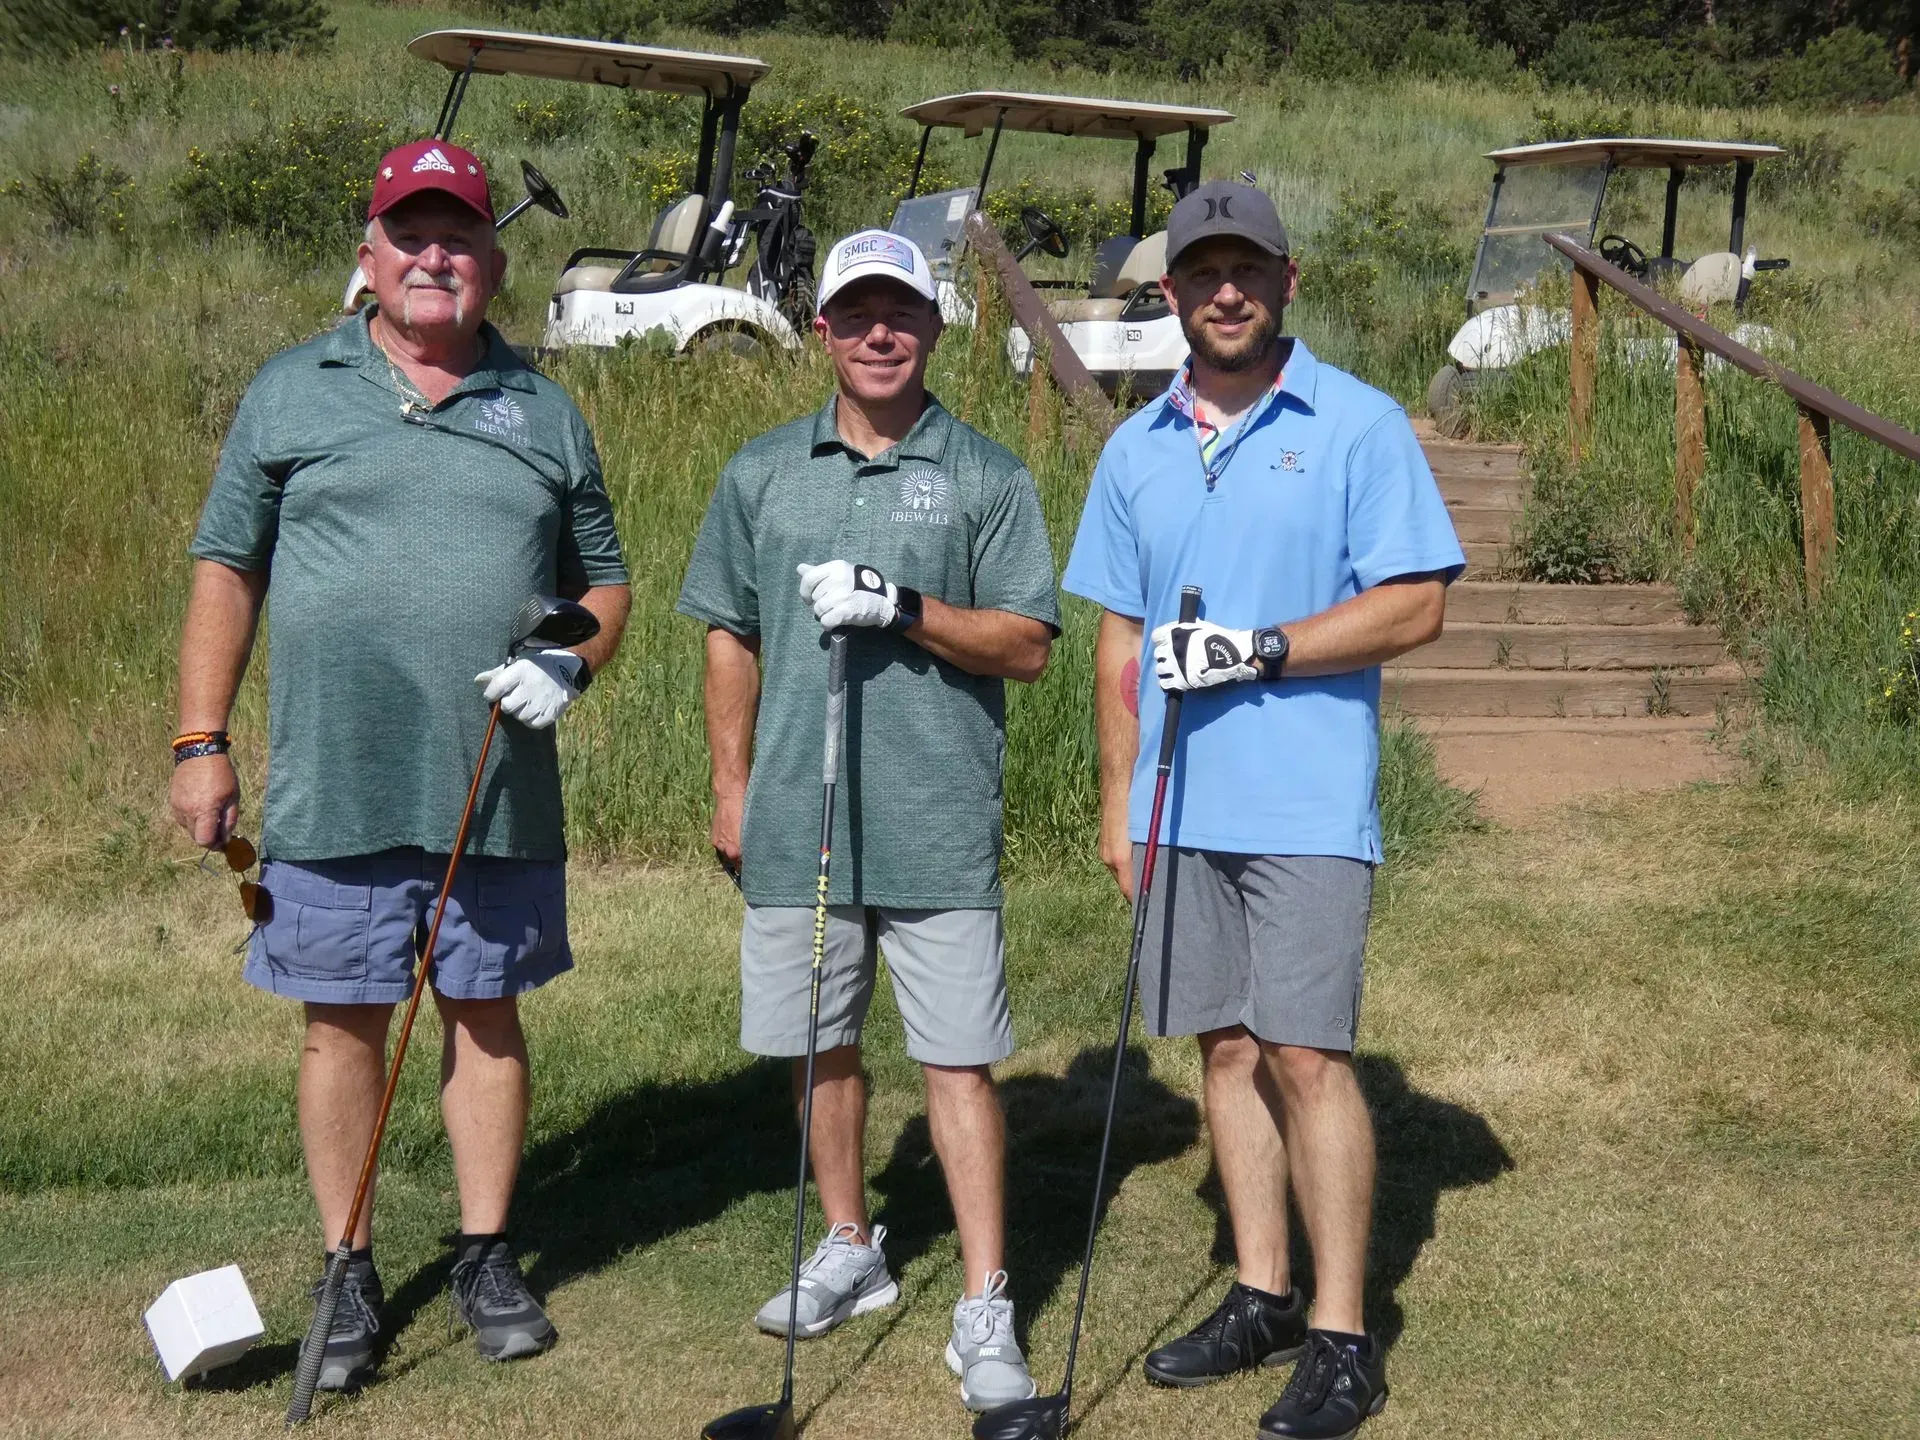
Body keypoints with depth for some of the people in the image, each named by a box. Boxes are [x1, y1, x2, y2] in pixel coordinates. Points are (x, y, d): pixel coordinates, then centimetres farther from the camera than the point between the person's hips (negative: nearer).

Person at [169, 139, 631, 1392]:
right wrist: (202, 740, 0)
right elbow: (227, 571, 7)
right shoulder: (291, 393, 7)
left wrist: (574, 663, -5)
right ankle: (351, 1274, 18)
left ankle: (488, 1256, 22)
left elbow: (606, 579, 16)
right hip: (333, 791, -1)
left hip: (499, 793, 1)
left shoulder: (544, 412, 11)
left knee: (488, 1013, 8)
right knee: (344, 1022, 6)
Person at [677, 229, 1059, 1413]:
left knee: (958, 1061, -3)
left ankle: (986, 1313, 3)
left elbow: (1026, 646, -2)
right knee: (820, 1048, 14)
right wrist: (732, 787, 10)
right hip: (795, 822, 4)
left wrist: (904, 609, -16)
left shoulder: (988, 477, 2)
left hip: (938, 828, -3)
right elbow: (730, 637, 15)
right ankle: (851, 1251, 33)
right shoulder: (762, 472, 11)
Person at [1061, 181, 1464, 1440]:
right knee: (1228, 1050, 10)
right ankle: (1263, 1299, 21)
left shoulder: (1360, 425, -3)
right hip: (1184, 807, 5)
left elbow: (1417, 603, -8)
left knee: (1306, 1054, -7)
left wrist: (1258, 650, -15)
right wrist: (1120, 802, 11)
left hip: (1309, 805, -5)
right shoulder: (1138, 450, 12)